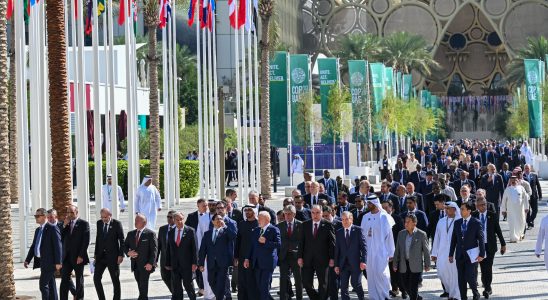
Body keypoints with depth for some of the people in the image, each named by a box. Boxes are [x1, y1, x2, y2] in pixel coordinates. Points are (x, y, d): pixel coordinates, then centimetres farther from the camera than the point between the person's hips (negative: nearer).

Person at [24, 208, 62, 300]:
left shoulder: (52, 228, -9)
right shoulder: (38, 230, 17)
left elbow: (57, 246, -14)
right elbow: (33, 246, 20)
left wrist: (58, 262, -20)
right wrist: (27, 260, 12)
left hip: (49, 262, -8)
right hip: (42, 261, 8)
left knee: (43, 284, -12)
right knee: (51, 285, 10)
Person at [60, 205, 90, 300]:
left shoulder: (84, 224, -4)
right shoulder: (66, 224, 13)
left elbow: (86, 241, -9)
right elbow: (61, 239, 5)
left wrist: (81, 256, -15)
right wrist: (64, 226, -6)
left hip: (78, 257, -4)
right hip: (67, 256, 4)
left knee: (79, 280, 6)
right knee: (65, 278, -2)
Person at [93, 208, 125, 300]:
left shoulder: (117, 224, -7)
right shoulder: (99, 223, 6)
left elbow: (122, 240, -6)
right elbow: (98, 238, 14)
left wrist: (121, 255, -11)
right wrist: (95, 253, 10)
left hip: (113, 255, -4)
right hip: (101, 255, 4)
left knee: (115, 280, 4)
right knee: (96, 278, -4)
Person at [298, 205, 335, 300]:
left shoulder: (327, 225, -2)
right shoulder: (305, 225, 7)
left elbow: (332, 243, -3)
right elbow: (301, 242, 6)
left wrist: (332, 258, -8)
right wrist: (300, 257, -1)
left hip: (322, 260, -2)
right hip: (308, 259, 3)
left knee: (323, 284, 5)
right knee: (306, 283, 1)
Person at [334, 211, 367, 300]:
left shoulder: (358, 230, 0)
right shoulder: (338, 232, 9)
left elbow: (363, 246, -3)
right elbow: (337, 250, 8)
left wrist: (363, 261, -11)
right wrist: (336, 265, 4)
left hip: (355, 263, -3)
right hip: (343, 264, 3)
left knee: (356, 284, 0)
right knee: (343, 286, 1)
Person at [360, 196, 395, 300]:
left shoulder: (384, 217, -5)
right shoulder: (365, 217, 8)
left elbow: (389, 235, -4)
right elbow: (362, 234, 10)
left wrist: (390, 253, -5)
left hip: (381, 251, -4)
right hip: (368, 251, 4)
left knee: (381, 273, -9)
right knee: (371, 275, 4)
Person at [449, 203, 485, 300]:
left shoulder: (476, 223, -4)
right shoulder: (457, 223, 9)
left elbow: (481, 239, -5)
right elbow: (454, 239, 12)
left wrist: (481, 254, -10)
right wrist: (451, 254, 10)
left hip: (471, 254, -5)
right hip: (460, 255, 5)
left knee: (470, 277, -9)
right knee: (461, 279, 6)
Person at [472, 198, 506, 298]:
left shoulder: (492, 215, -1)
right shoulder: (473, 216, 1)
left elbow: (498, 230, 4)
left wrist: (503, 244, 5)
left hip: (490, 246, -1)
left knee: (488, 267, -7)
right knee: (483, 268, 4)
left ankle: (487, 288, 1)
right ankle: (488, 288, 16)